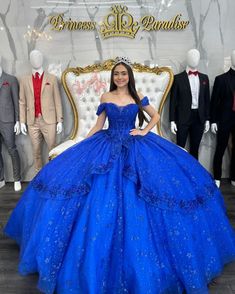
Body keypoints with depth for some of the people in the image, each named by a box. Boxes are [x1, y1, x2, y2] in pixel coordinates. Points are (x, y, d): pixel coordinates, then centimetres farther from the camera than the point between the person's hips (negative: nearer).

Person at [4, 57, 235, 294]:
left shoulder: (137, 97, 5)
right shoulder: (105, 97, 6)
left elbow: (156, 116, 14)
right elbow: (98, 125, 9)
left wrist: (145, 131, -1)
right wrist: (81, 144, 6)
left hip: (135, 147, 0)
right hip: (107, 147, 1)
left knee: (134, 202, -6)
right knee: (105, 198, -5)